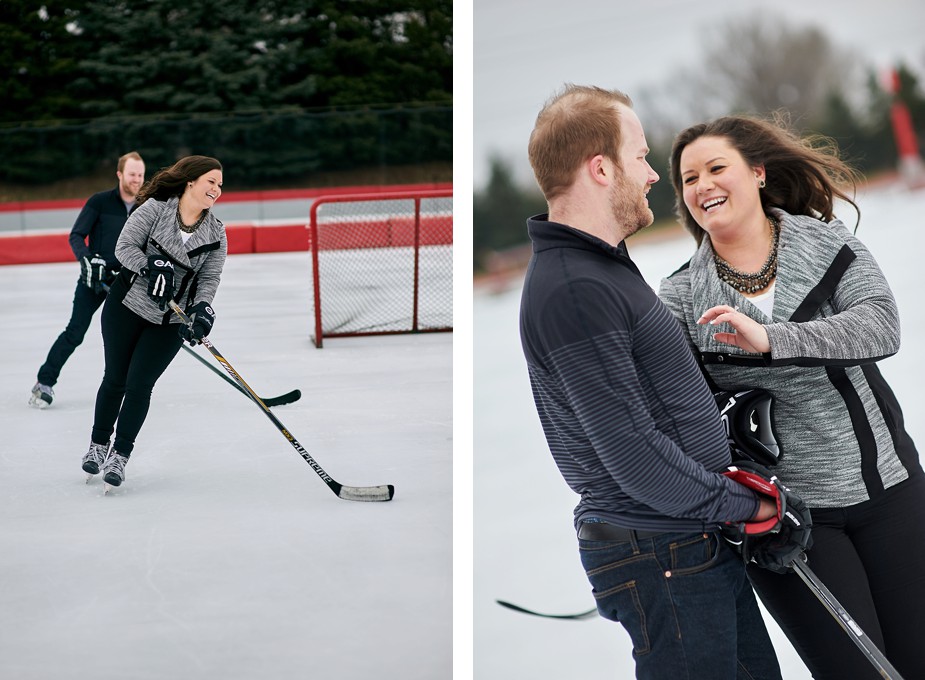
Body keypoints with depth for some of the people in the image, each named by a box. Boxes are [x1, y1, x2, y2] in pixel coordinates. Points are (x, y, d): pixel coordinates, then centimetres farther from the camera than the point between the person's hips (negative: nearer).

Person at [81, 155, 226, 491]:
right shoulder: (155, 208, -10)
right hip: (127, 304, -1)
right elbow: (125, 246, -13)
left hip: (170, 322, 2)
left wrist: (202, 311, -21)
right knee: (115, 378, 7)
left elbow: (209, 278, -4)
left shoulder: (216, 234, 0)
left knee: (139, 384, -6)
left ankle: (119, 456, 4)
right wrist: (151, 267, -29)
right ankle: (98, 446, 26)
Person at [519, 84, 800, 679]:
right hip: (662, 559, -10)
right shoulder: (573, 291, -21)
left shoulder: (601, 269, 14)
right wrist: (744, 503, -12)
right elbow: (634, 456, -24)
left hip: (703, 545, 10)